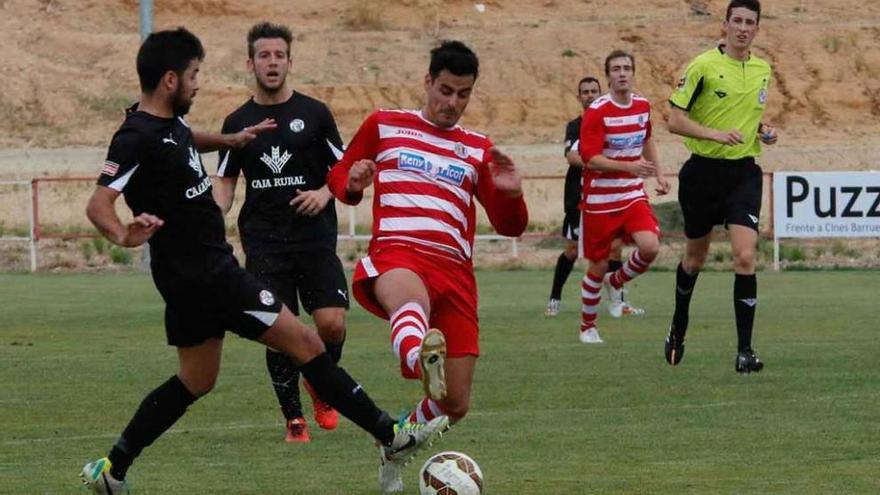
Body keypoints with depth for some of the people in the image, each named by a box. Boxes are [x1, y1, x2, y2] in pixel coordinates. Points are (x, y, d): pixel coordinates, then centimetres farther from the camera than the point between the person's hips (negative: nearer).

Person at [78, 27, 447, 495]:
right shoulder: (138, 138, -21)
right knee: (305, 343, -7)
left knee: (195, 381, 21)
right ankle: (389, 435, -2)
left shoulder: (169, 123, 8)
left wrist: (231, 139, 34)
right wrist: (123, 235, -49)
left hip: (195, 274, 11)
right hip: (204, 276, -11)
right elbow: (98, 203, -31)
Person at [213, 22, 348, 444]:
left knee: (331, 324, -13)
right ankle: (293, 418, 8)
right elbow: (225, 183, 13)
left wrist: (326, 193, -11)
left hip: (315, 238, -1)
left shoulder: (314, 113, 5)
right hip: (263, 243, 1)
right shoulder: (238, 122, 9)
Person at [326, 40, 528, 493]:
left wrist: (511, 194, -3)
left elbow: (510, 226, 19)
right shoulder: (383, 126, 16)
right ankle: (420, 358, -81)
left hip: (455, 272, 4)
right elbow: (338, 177, 22)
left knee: (455, 406, 1)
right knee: (412, 297, -44)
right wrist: (353, 184, -2)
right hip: (395, 256, -4)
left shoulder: (479, 150, 21)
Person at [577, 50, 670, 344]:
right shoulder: (597, 111, -14)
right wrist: (630, 167, -31)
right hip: (600, 200, -4)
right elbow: (590, 158, -20)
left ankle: (616, 282, 12)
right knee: (599, 266, 3)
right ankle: (587, 326, 24)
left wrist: (658, 174, 18)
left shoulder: (643, 106, 4)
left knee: (650, 246, -20)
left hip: (633, 195, 4)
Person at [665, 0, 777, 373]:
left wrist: (763, 129, 5)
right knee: (695, 258, 13)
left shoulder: (762, 69, 8)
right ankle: (678, 329, 38)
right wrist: (716, 134, -24)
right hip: (704, 171, -2)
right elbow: (675, 120, -10)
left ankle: (744, 351, -12)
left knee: (744, 257, -14)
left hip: (744, 173, 2)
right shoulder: (703, 66, -9)